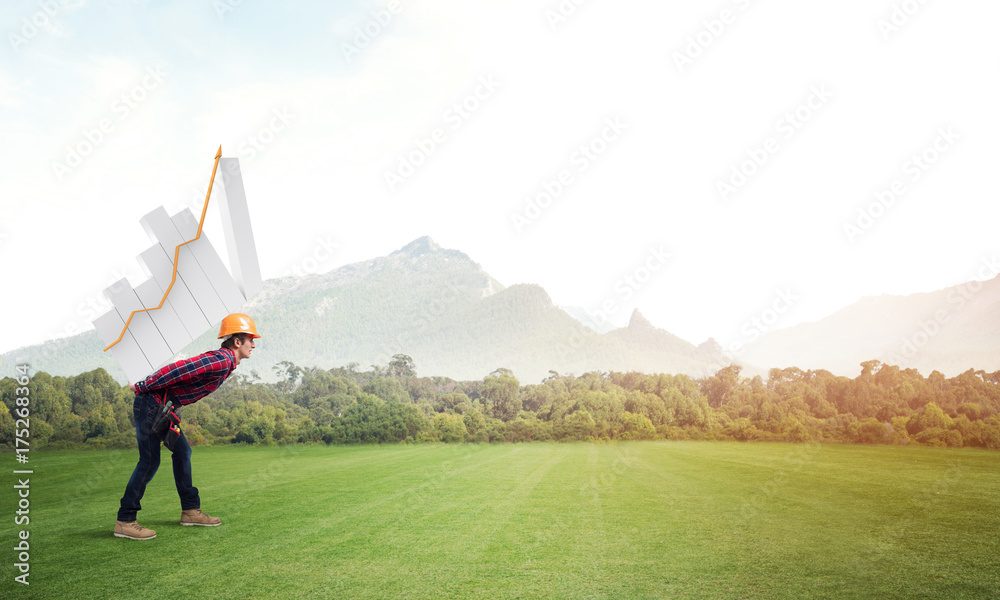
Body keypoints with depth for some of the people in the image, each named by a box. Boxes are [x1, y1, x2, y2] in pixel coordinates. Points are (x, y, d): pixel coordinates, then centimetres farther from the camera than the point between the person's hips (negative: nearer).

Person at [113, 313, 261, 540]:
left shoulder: (225, 362, 12)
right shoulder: (221, 360, -21)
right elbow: (176, 369, -26)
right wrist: (142, 387, -17)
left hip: (165, 406, 10)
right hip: (152, 403, -10)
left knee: (182, 451, 12)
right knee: (150, 462, -7)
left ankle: (190, 510, 19)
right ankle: (124, 522, 2)